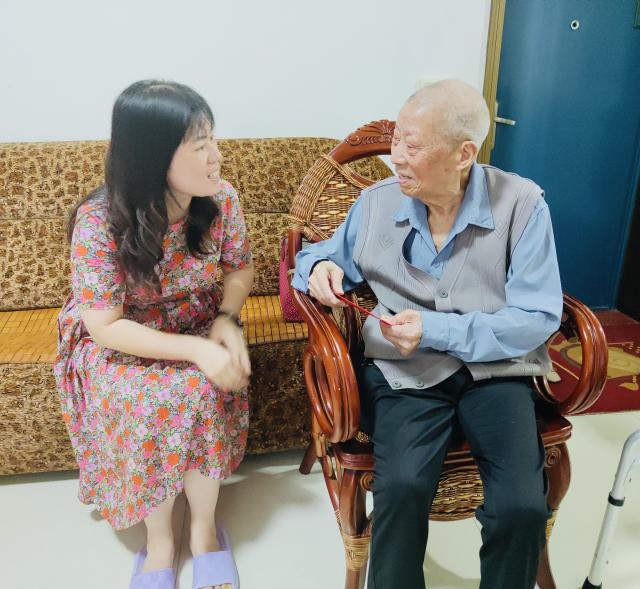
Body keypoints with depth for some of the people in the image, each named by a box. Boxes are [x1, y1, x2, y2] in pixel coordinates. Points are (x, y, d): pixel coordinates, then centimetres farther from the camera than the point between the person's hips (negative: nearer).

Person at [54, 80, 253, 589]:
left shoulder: (221, 199, -15)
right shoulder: (98, 222, -25)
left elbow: (240, 269, 1)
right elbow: (106, 326, -23)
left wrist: (227, 320, -19)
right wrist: (196, 351, -32)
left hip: (199, 329, 3)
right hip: (118, 345, -2)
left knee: (206, 392, -27)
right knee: (148, 405, -30)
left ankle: (204, 527, -2)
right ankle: (159, 539, -3)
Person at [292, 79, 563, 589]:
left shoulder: (521, 204, -4)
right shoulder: (377, 202, 4)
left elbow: (537, 318, -7)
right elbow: (329, 254, 20)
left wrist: (436, 329, -15)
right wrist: (322, 265, -5)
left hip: (495, 370, 0)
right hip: (407, 372, 1)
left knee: (523, 506, -24)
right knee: (402, 487, -28)